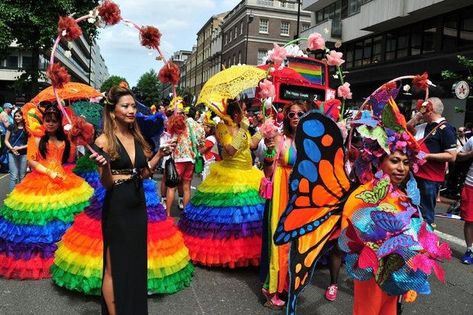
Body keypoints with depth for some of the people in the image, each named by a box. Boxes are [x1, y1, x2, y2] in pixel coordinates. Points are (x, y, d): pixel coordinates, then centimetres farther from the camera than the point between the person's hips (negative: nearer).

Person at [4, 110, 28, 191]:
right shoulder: (11, 127, 3)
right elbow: (6, 140, 6)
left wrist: (20, 148, -12)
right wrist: (12, 148, -11)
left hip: (24, 154, 0)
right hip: (12, 154, 0)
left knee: (22, 176, 8)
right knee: (14, 176, -2)